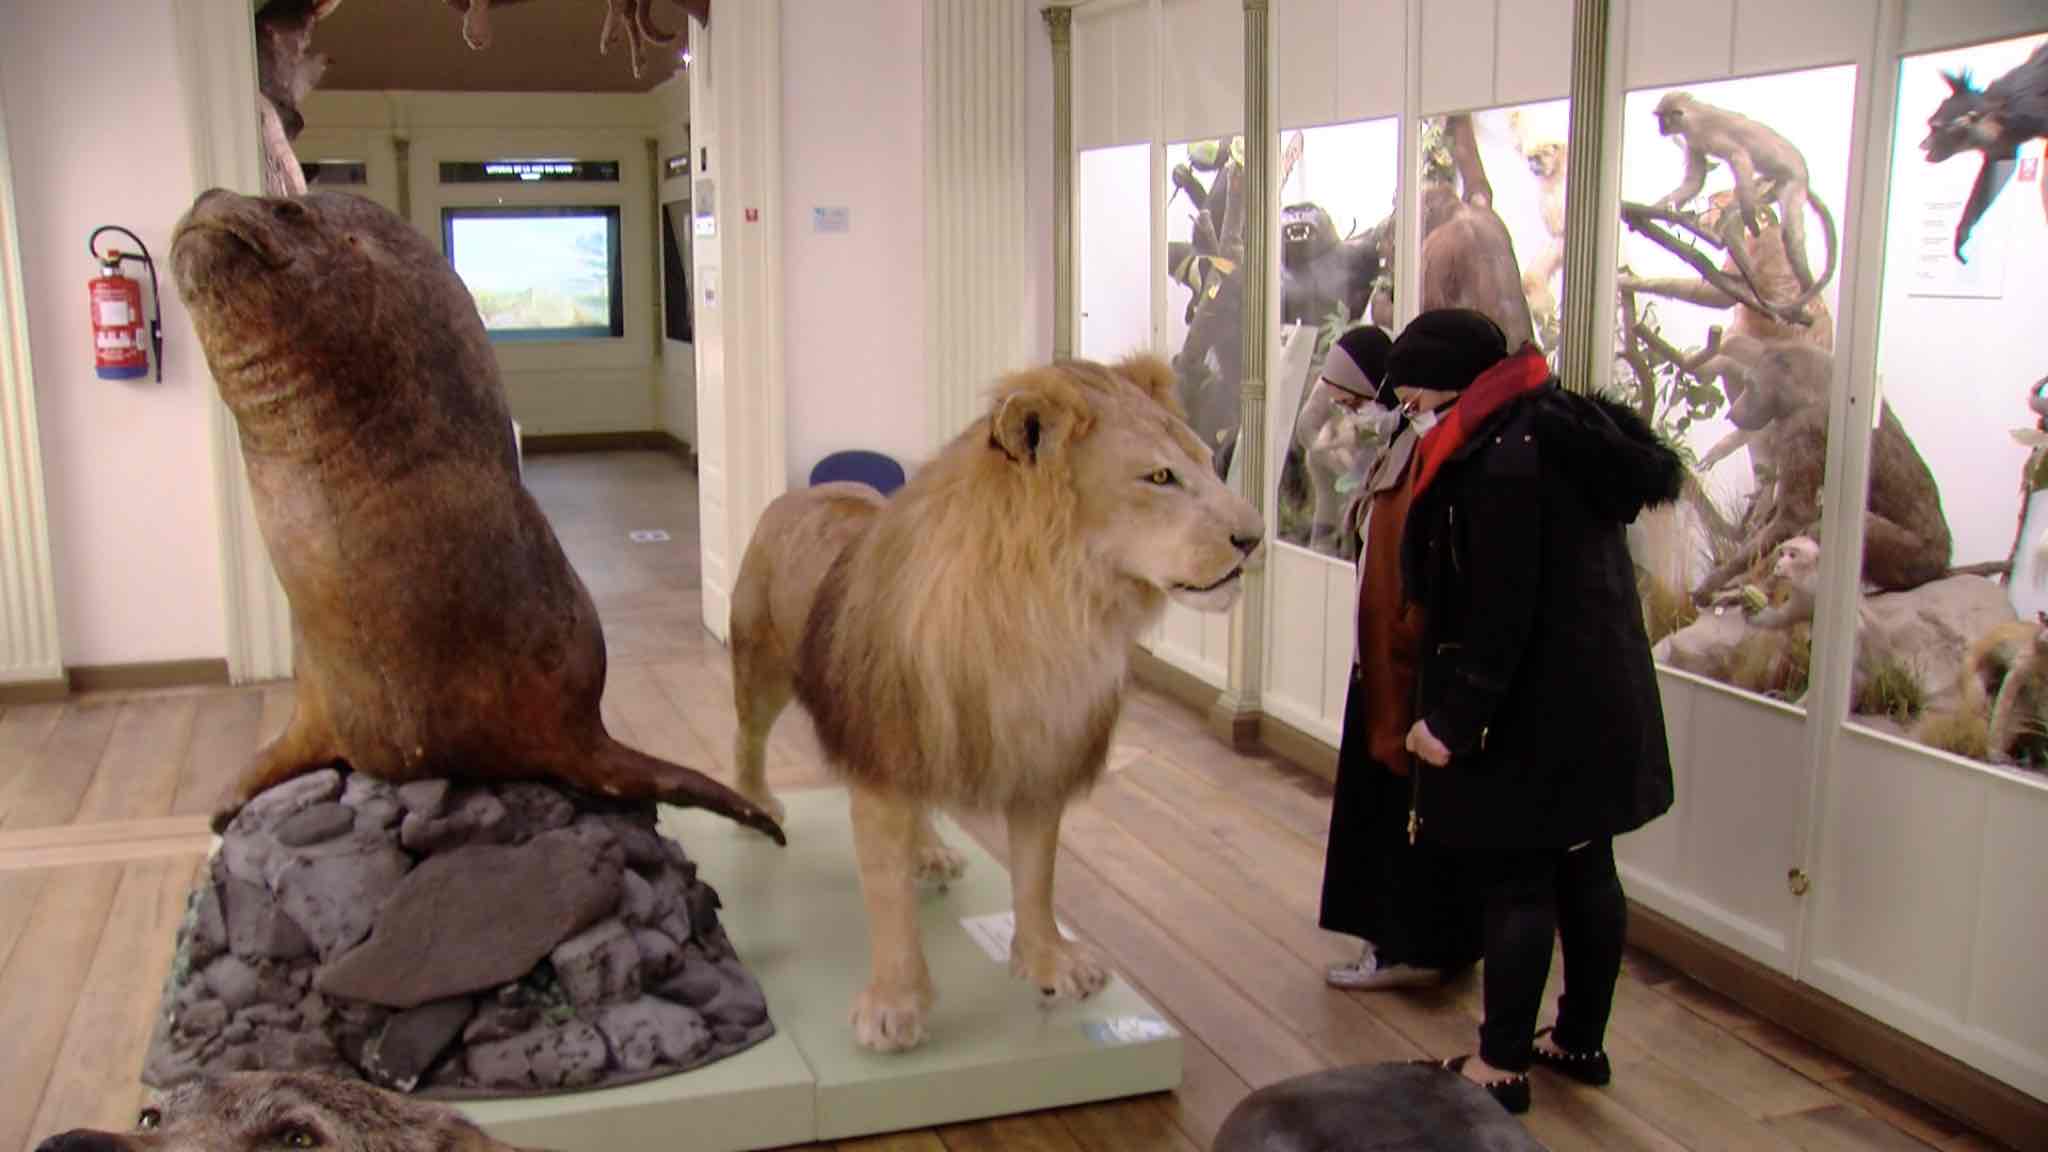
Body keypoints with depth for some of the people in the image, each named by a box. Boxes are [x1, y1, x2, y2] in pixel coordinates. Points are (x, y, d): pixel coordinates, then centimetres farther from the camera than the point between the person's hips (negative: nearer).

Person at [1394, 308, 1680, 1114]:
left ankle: (1504, 1065, 13)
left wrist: (1453, 721, -17)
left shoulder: (1504, 463, -22)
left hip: (1535, 714, -10)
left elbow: (1498, 616, -22)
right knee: (1586, 870, 18)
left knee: (1517, 884, 1)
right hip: (1604, 703, 10)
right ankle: (1582, 1040, 32)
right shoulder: (1567, 429, 9)